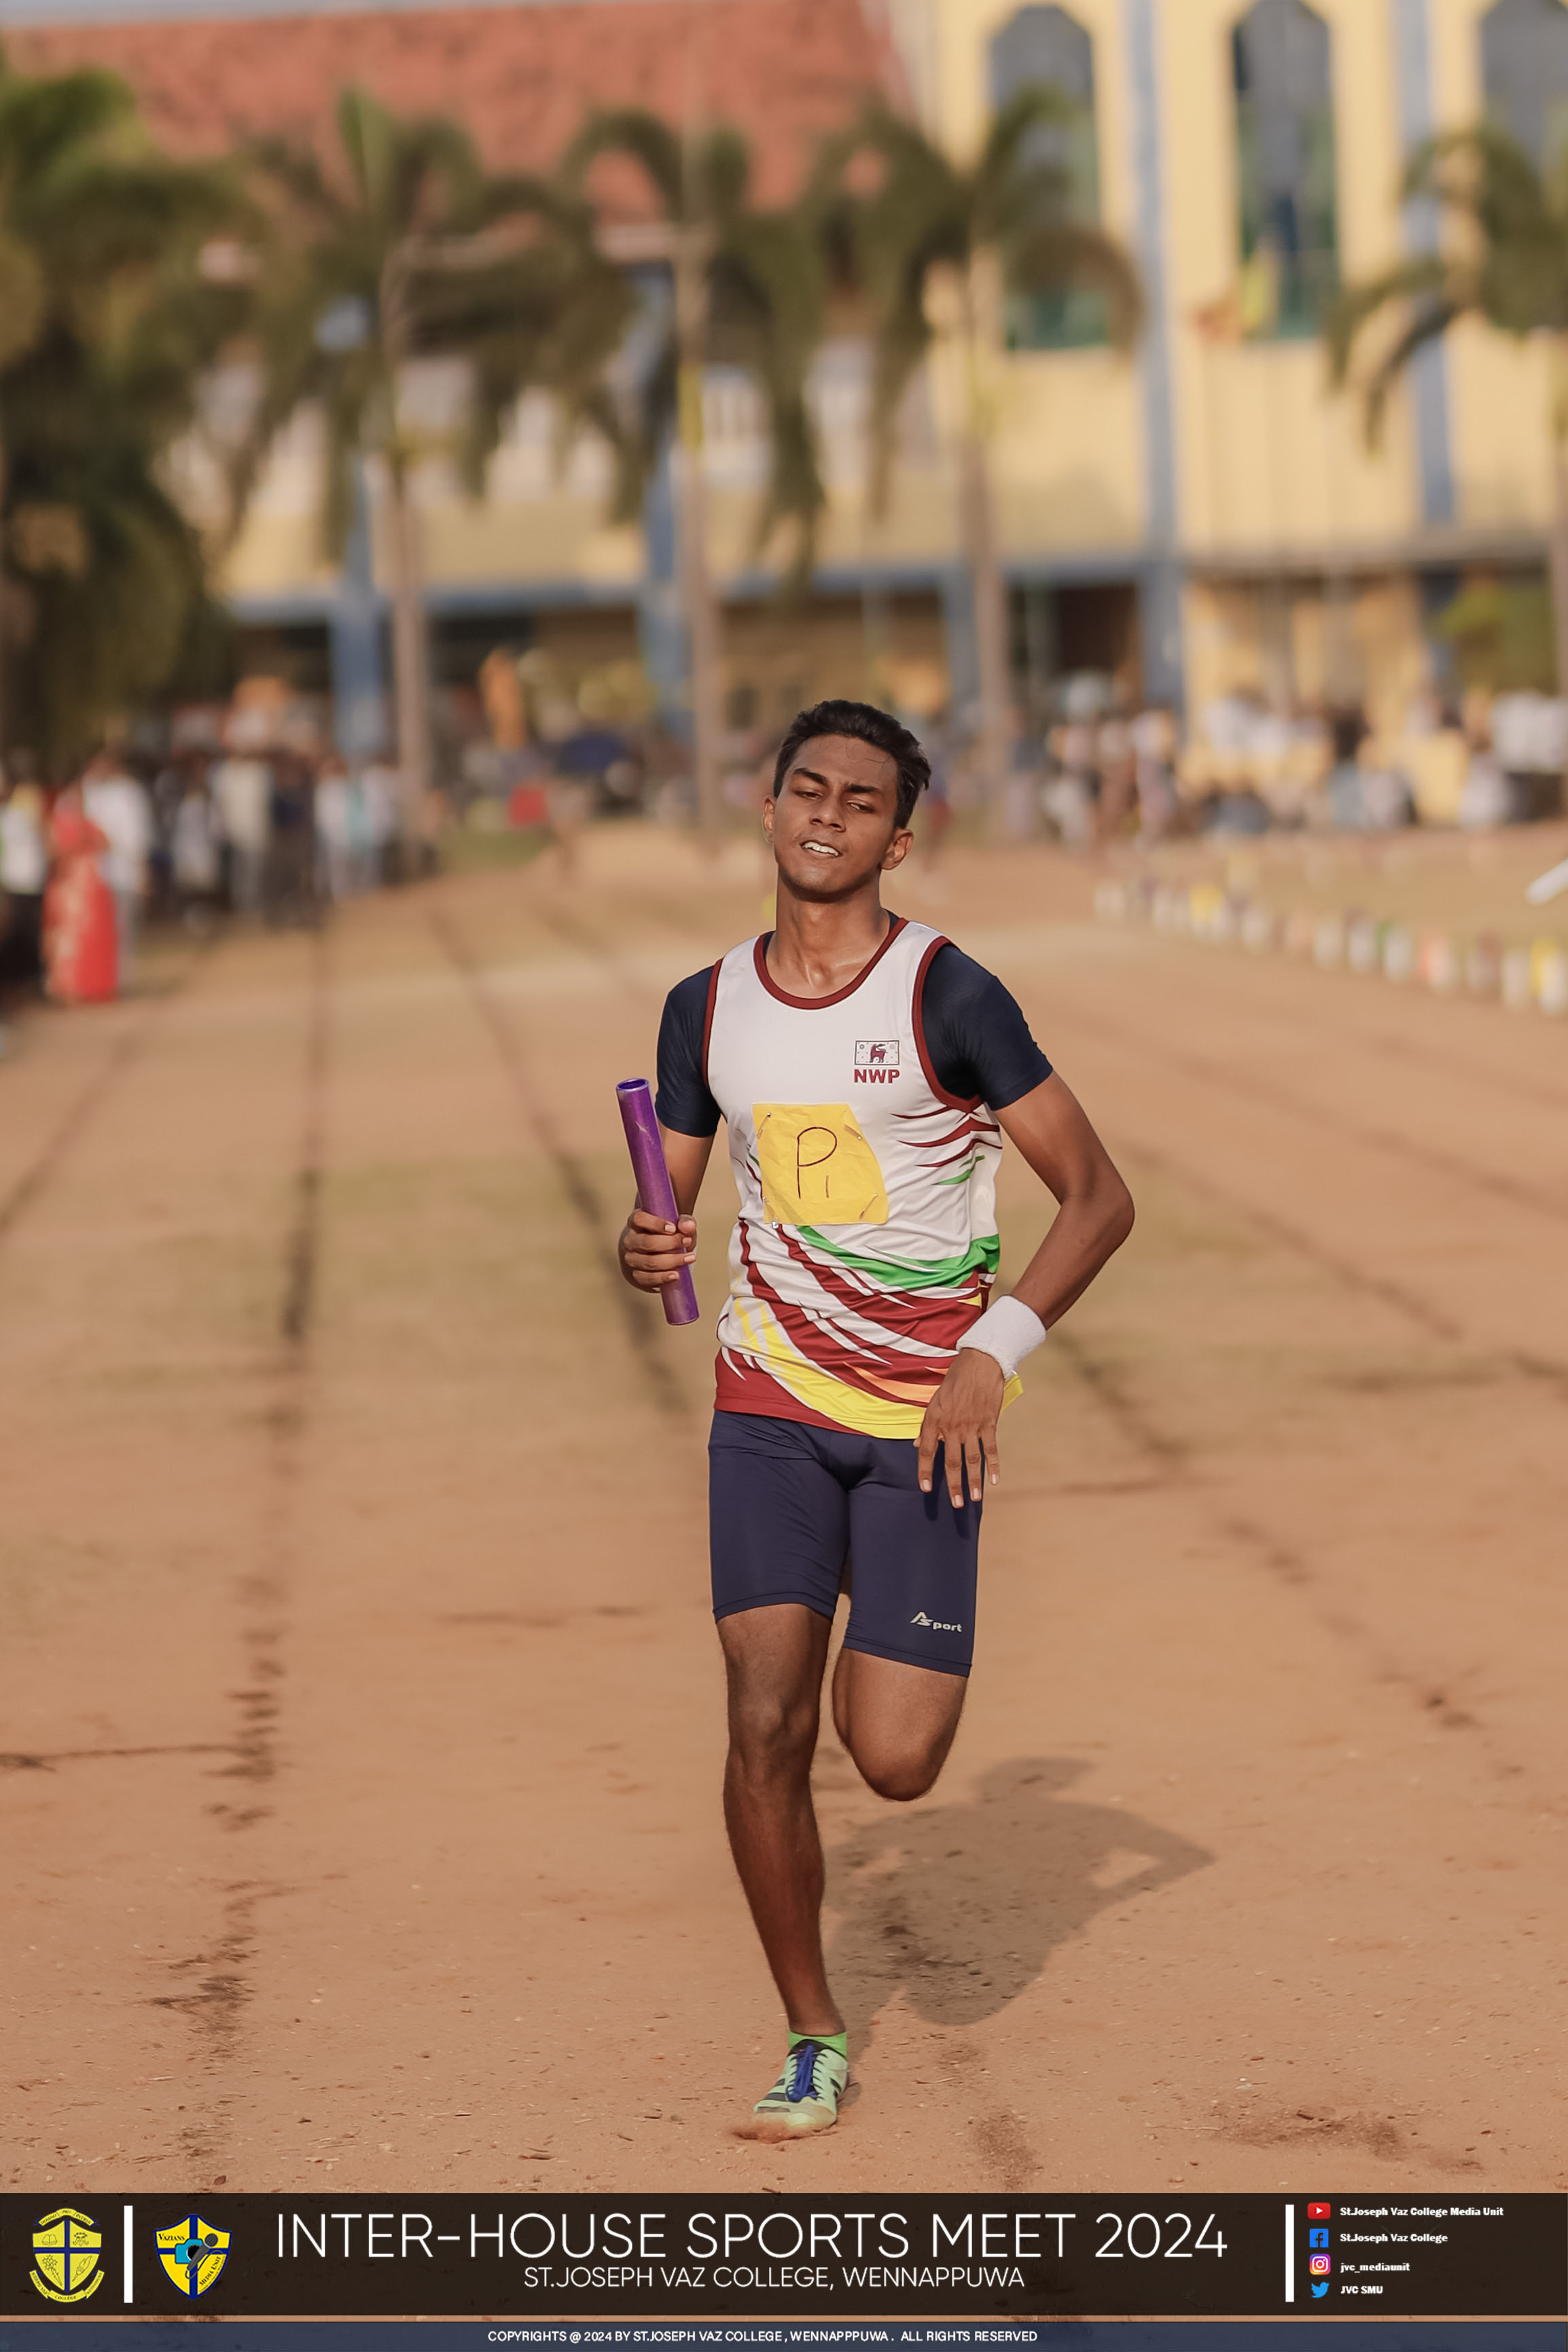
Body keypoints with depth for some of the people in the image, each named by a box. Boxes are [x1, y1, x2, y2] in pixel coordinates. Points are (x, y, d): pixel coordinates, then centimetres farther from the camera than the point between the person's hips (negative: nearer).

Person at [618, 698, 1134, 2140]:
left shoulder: (947, 996, -10)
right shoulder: (707, 1010, 4)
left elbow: (1098, 1197, -9)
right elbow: (669, 1217, 14)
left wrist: (992, 1356, -20)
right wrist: (647, 1257, -11)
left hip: (924, 1417, -3)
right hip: (769, 1408, 3)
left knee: (894, 1761, -9)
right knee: (765, 1726, -9)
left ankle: (902, 1659, 30)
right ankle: (815, 2042, 9)